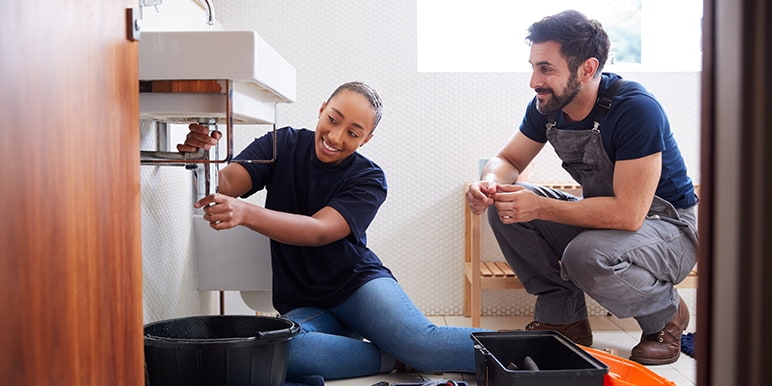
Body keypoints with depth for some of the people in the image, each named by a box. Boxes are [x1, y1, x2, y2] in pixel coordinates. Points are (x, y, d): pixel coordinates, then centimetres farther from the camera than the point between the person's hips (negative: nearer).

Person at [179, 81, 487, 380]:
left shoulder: (369, 179, -8)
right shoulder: (283, 145, 0)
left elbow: (319, 230, -25)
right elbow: (226, 184, -13)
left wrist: (245, 214, -43)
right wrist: (203, 156, -38)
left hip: (357, 281, -2)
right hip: (302, 304, 2)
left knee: (422, 341, -31)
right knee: (280, 354, -34)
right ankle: (397, 358, -16)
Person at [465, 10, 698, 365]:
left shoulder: (636, 109, -28)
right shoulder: (546, 106, -7)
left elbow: (628, 213, -33)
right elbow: (508, 159, 5)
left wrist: (540, 207, -33)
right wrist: (489, 184, -20)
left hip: (669, 227, -6)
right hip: (600, 215, 7)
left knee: (586, 256, -36)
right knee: (505, 207, -12)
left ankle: (666, 313, -3)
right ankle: (563, 318, 0)